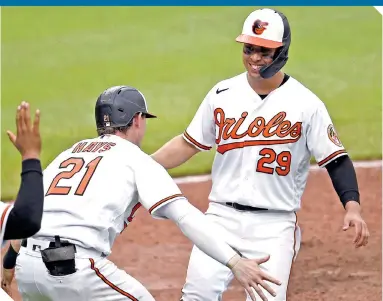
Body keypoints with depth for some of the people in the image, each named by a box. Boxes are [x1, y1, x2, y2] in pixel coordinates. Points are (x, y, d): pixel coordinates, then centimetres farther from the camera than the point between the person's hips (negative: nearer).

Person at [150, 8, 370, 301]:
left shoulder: (306, 104, -5)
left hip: (275, 225, -3)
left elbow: (336, 159, -4)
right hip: (223, 218, 3)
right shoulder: (223, 94, 4)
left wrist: (352, 206, -20)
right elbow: (188, 144, 13)